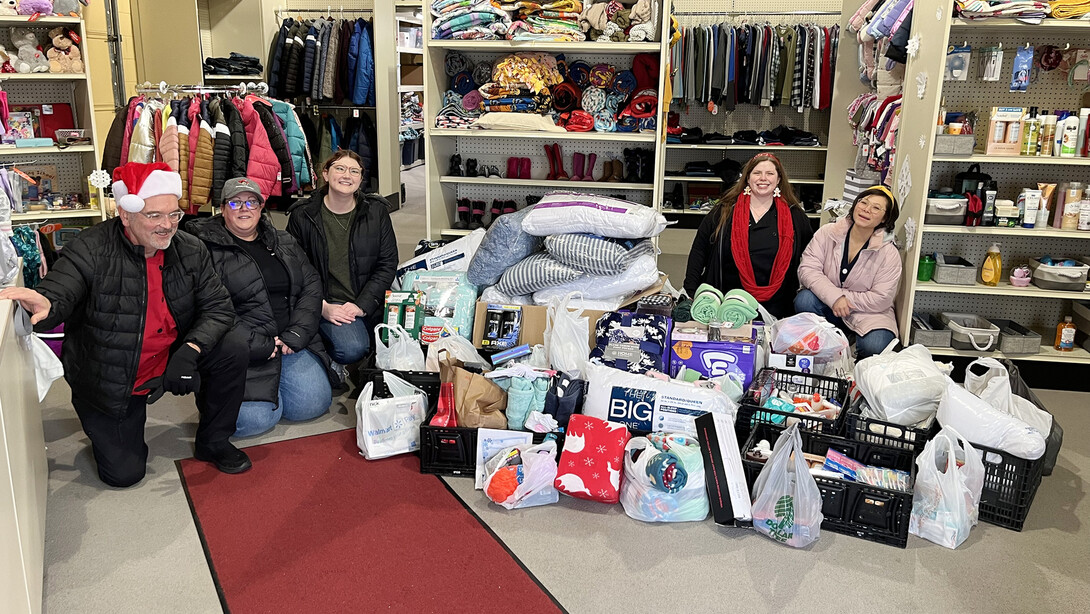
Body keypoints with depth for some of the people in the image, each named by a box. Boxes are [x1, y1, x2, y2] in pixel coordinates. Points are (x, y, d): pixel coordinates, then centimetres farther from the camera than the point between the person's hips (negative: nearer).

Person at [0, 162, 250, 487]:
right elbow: (55, 297, -30)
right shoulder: (90, 250, -19)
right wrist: (46, 306, -57)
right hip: (110, 382, -3)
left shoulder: (190, 250, -7)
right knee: (123, 473, -6)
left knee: (233, 348, -21)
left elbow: (218, 307, -9)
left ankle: (213, 442, 2)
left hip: (170, 361, 3)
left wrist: (190, 350, -26)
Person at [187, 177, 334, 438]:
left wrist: (295, 335, -6)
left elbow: (311, 286, 10)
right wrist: (260, 346, -18)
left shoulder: (283, 242, 16)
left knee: (313, 403, -11)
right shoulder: (206, 247, -4)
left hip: (290, 343, 5)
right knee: (255, 418, -21)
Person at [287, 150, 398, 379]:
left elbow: (387, 264, 3)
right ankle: (325, 357, 5)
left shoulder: (376, 211, 4)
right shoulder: (303, 216, -1)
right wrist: (322, 307, -13)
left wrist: (362, 305, -9)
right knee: (351, 347, -30)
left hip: (368, 305, 4)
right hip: (326, 303, -3)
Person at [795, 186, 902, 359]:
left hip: (867, 313, -1)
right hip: (827, 305, 2)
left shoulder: (889, 253, -10)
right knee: (804, 300, -30)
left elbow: (881, 299, -12)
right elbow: (807, 269, -14)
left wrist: (845, 299, -16)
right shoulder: (828, 233, -6)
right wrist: (834, 297, -26)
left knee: (874, 345, -31)